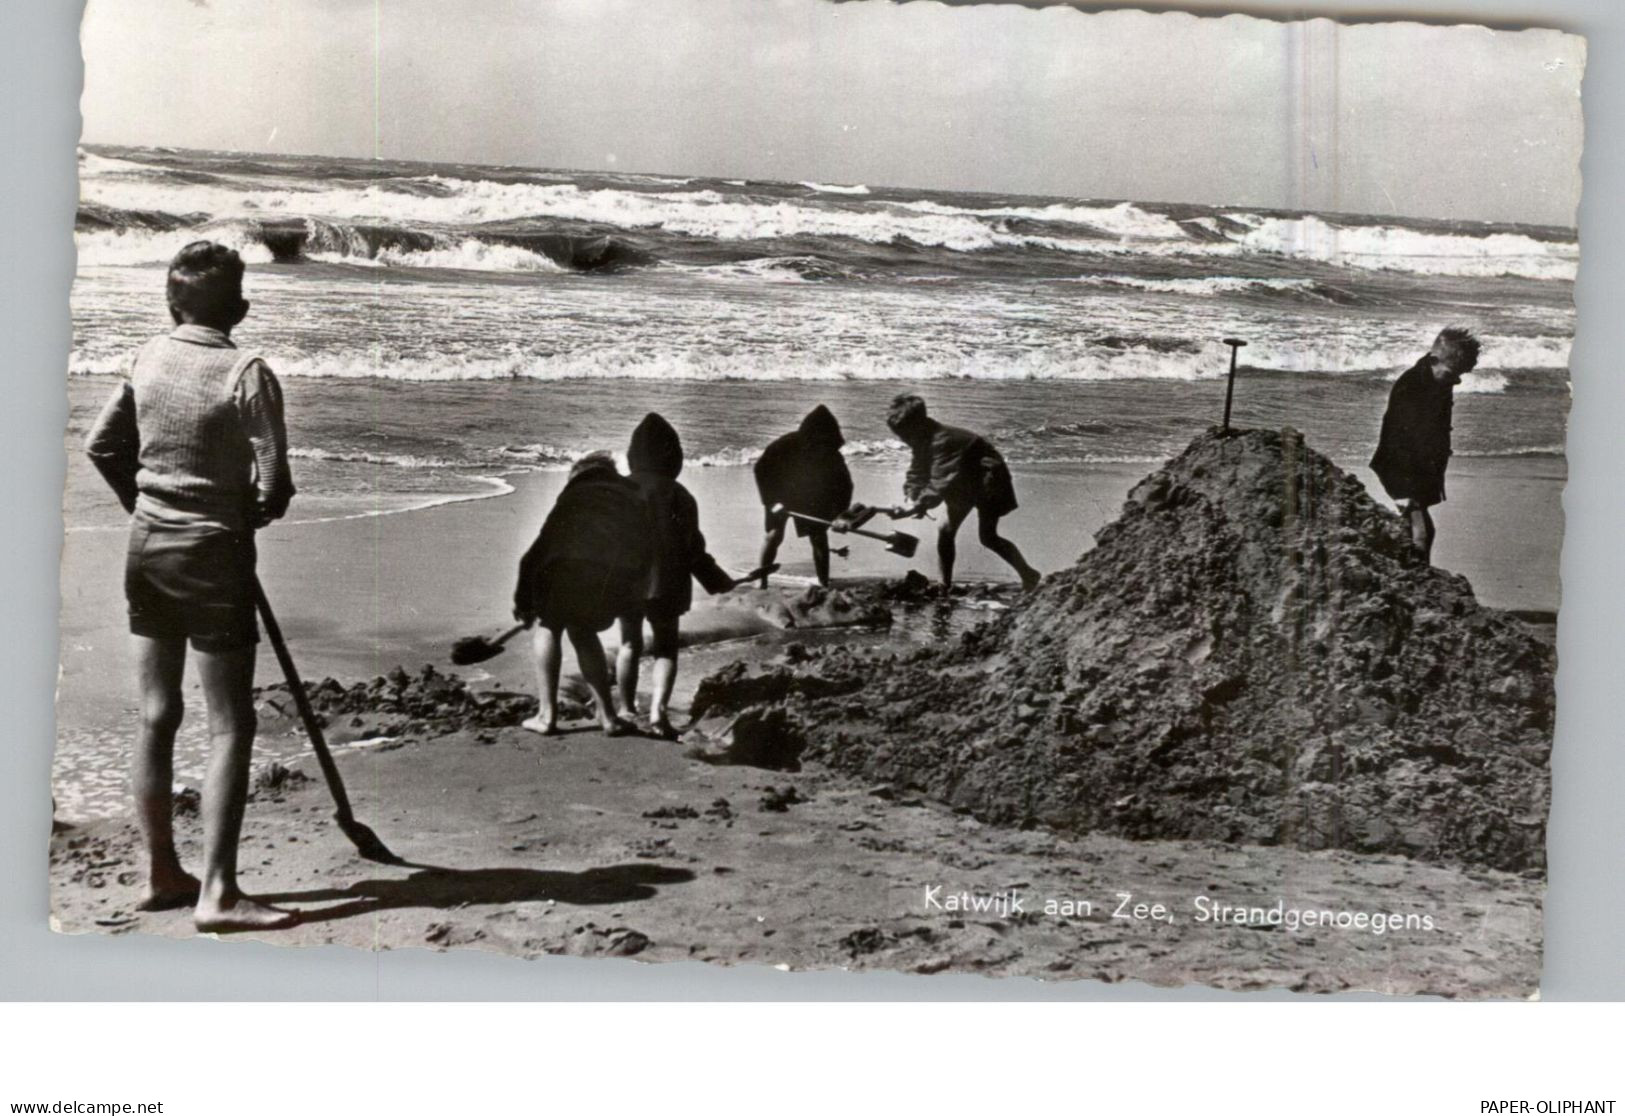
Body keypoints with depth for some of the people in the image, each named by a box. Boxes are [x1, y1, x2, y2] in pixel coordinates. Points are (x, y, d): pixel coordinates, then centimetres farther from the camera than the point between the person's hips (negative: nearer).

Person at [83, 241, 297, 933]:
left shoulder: (149, 359, 3)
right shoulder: (247, 375, -15)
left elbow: (102, 445, 11)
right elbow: (274, 483, -17)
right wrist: (256, 511, 5)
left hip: (148, 549, 7)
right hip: (214, 555, -6)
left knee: (156, 716, 13)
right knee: (230, 726, -2)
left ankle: (162, 875, 22)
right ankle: (217, 893, -4)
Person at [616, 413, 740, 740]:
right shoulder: (679, 497, -5)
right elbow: (694, 551, -2)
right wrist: (722, 584, 10)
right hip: (666, 585, -1)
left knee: (630, 644, 15)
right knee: (665, 647, 8)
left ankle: (627, 709, 18)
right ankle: (658, 709, -10)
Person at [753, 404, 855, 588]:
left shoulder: (831, 456, -22)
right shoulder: (786, 446, -30)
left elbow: (844, 484, -15)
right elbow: (762, 468, -23)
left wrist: (839, 514, -27)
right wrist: (772, 501, -28)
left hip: (812, 498, 2)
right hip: (781, 495, -2)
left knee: (819, 538, -4)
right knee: (775, 535, -12)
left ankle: (824, 585, 2)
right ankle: (762, 582, -4)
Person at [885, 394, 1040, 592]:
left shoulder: (943, 441, -36)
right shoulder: (923, 441, -6)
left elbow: (941, 484, -44)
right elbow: (916, 474, -4)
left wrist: (916, 507, -48)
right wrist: (912, 500, -23)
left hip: (987, 480, -9)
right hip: (965, 483, 9)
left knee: (987, 536, -13)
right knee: (946, 531, 2)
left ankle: (1028, 574, 0)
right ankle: (946, 585, 10)